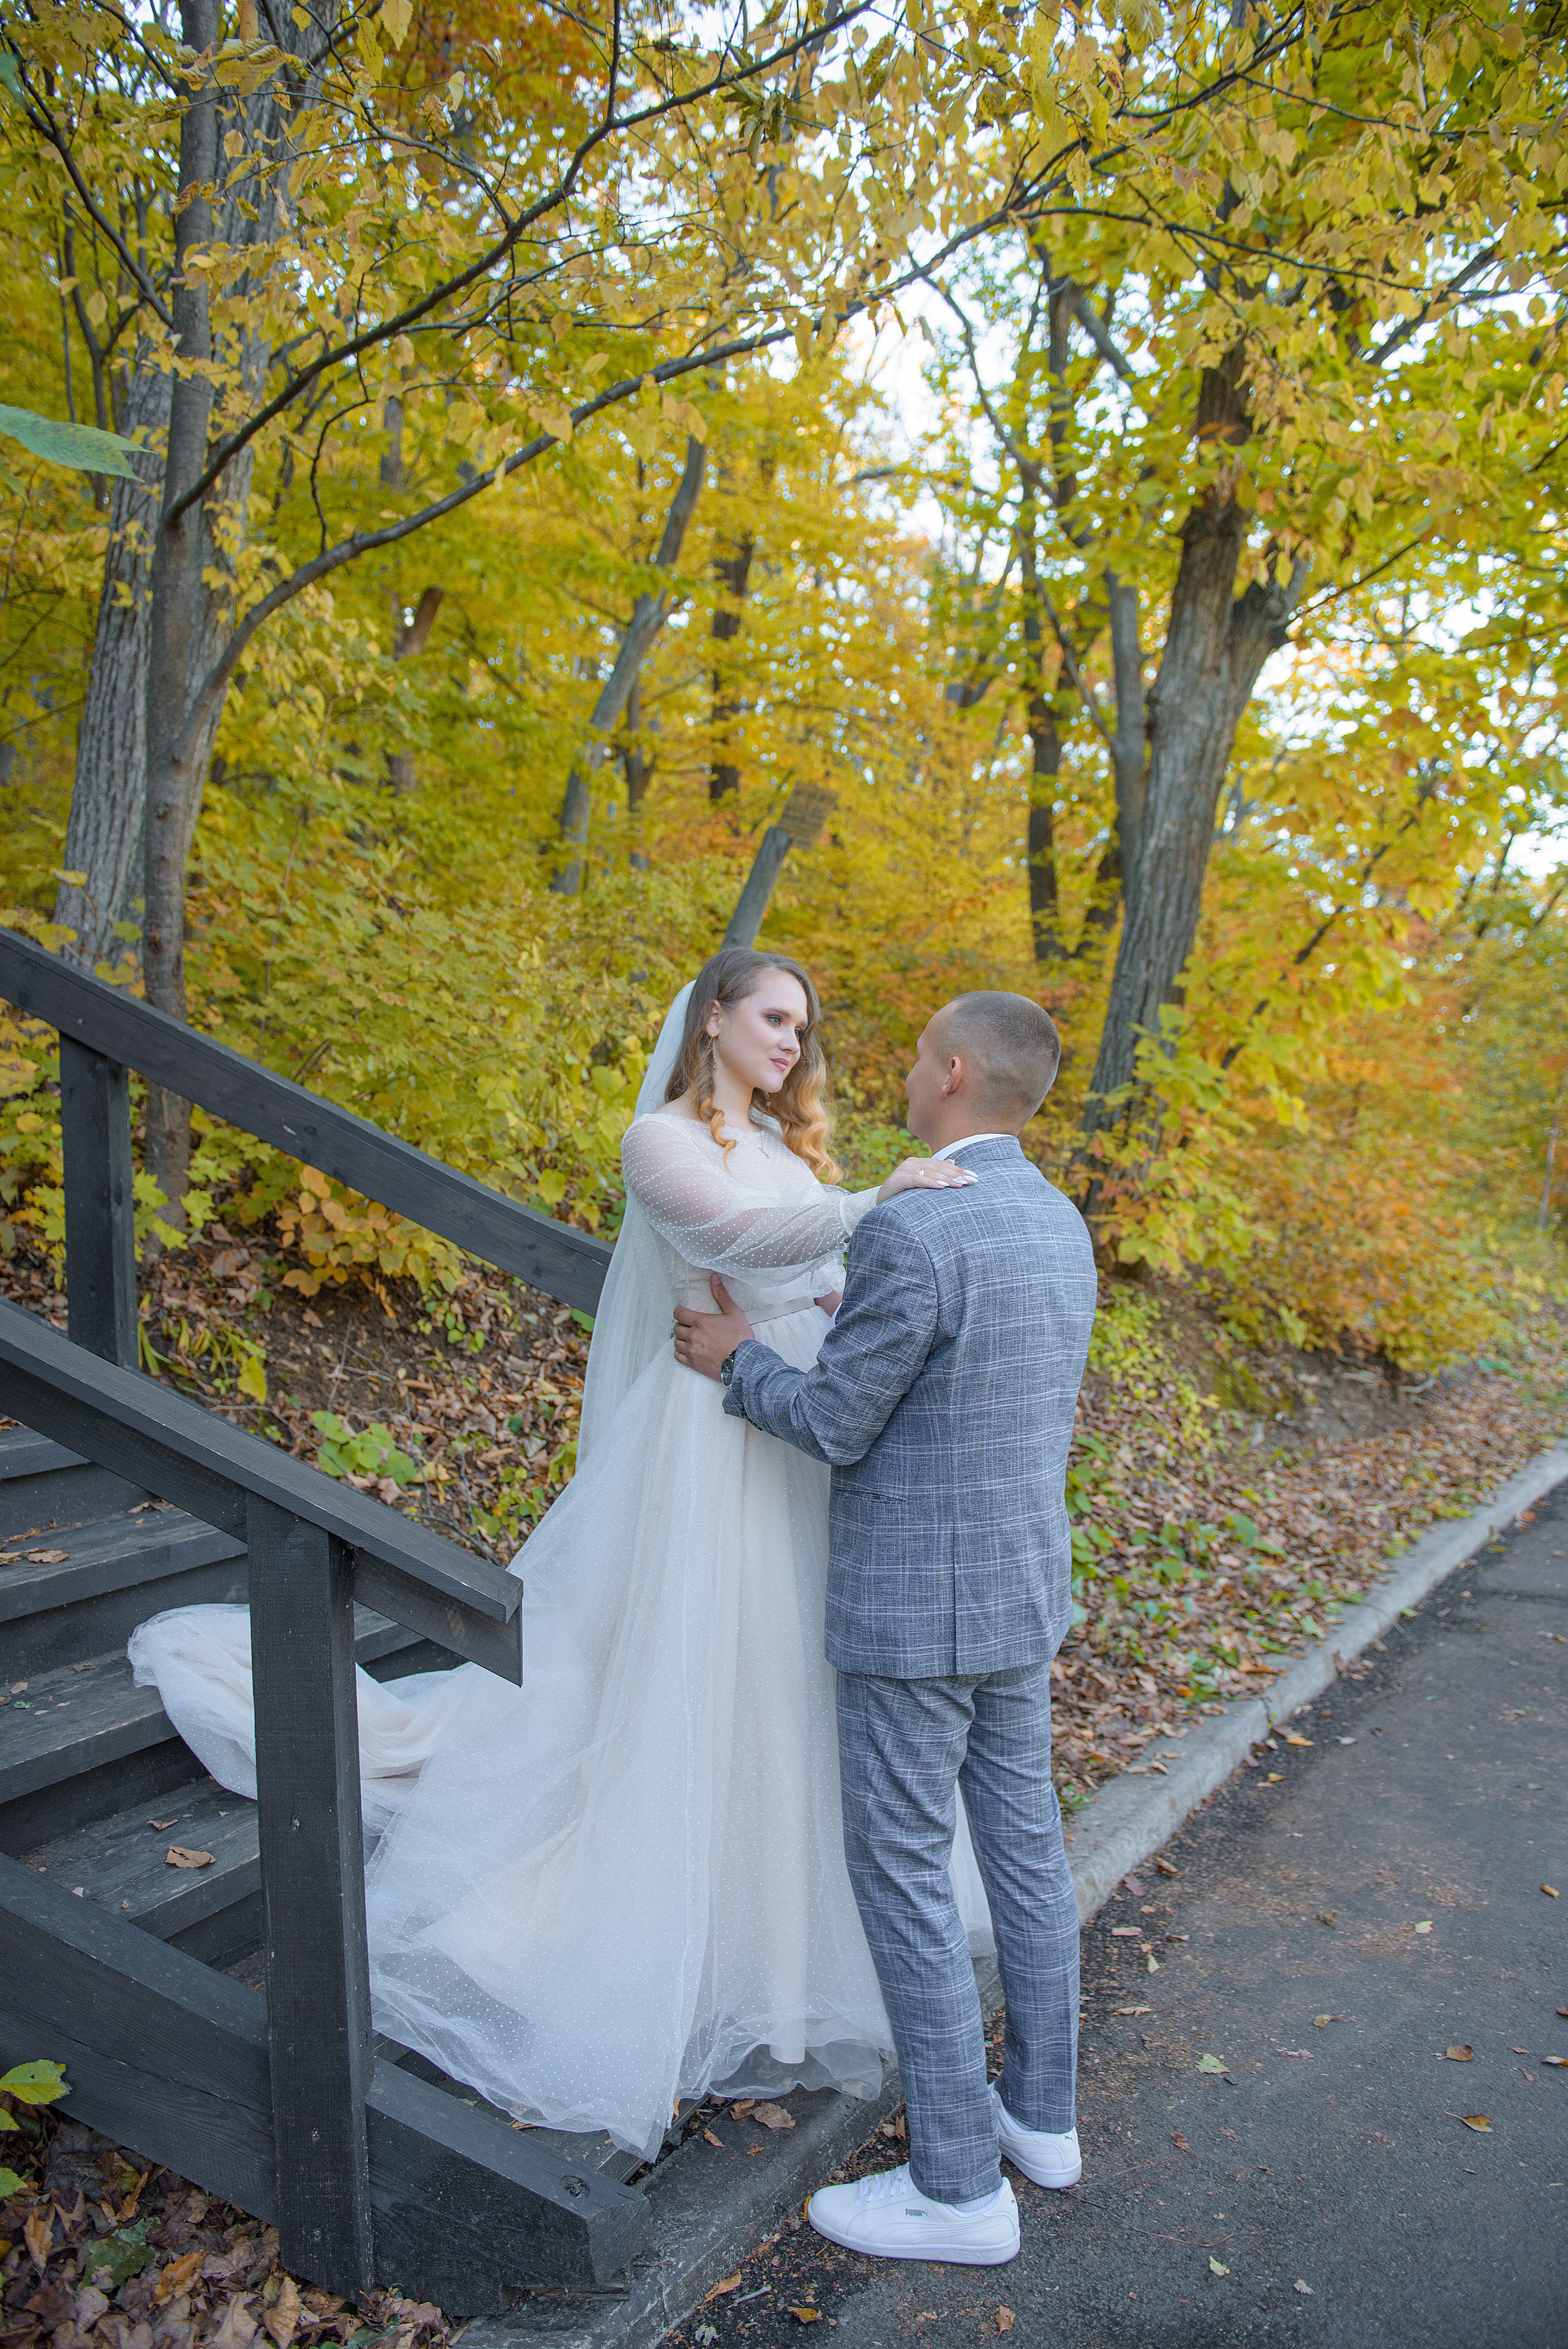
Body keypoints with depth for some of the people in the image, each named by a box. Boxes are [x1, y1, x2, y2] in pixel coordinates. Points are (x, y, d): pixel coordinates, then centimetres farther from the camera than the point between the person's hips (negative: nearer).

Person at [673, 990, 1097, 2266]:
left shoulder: (911, 1230, -25)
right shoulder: (1060, 1223, 4)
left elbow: (835, 1425, -19)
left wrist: (740, 1358, -2)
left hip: (915, 1608, -9)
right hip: (1024, 1585, 9)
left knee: (903, 1876, 5)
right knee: (1022, 1841, 19)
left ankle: (960, 2185, 18)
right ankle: (1040, 2110, 36)